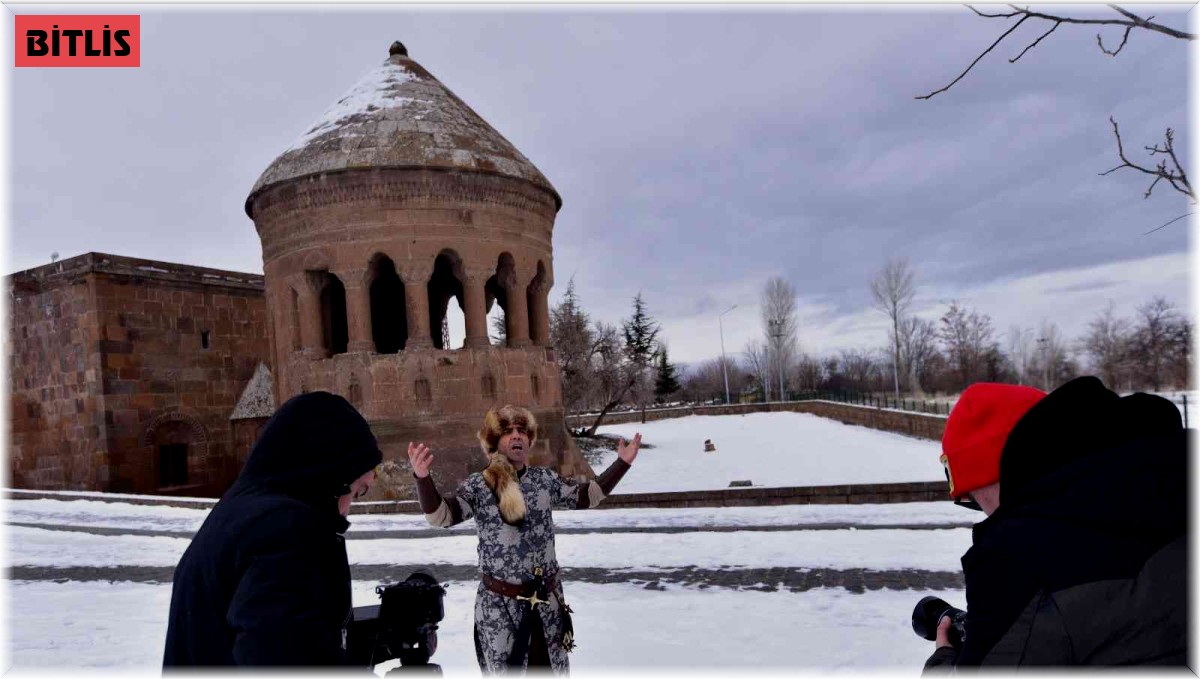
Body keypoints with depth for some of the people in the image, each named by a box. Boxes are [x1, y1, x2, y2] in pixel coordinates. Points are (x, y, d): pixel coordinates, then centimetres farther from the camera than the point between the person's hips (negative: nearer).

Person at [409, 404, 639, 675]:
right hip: (500, 603, -3)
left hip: (546, 598, 3)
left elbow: (587, 496, 11)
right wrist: (422, 478, -38)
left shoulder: (545, 479, 1)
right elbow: (441, 515, -21)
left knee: (551, 670, 19)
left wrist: (622, 462, 6)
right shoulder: (477, 486, -9)